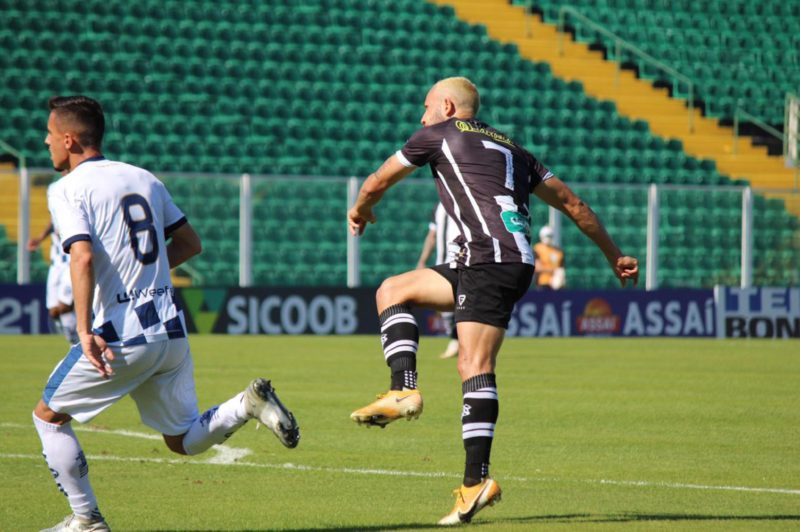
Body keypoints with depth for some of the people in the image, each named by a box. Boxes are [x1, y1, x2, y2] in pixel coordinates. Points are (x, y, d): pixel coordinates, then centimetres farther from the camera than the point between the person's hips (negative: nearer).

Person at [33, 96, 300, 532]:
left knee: (48, 416, 12)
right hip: (170, 330, 6)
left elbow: (83, 255, -24)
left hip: (120, 335, -6)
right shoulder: (144, 179, 14)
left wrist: (84, 330, -28)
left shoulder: (70, 191, -7)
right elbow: (190, 243, 19)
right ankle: (247, 403, -11)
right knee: (182, 440, 14)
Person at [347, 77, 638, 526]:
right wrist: (614, 255, 33)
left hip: (490, 258, -8)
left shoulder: (440, 134, 11)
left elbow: (377, 184, 22)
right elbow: (571, 203, 26)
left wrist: (360, 211, 44)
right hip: (518, 261, 8)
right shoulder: (510, 147, 28)